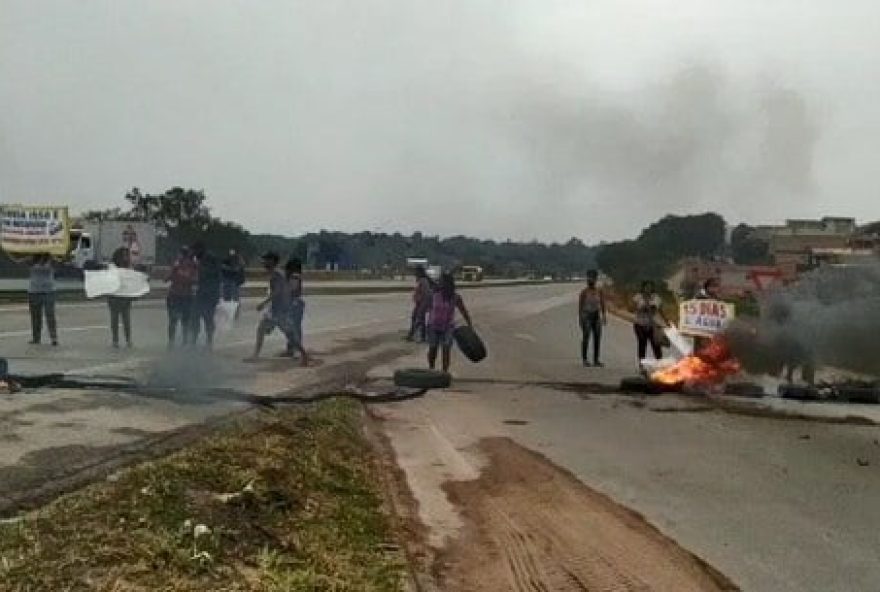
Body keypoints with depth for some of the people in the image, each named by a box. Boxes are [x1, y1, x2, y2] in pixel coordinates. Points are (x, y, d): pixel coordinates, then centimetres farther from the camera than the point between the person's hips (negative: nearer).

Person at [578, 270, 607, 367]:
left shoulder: (600, 291, 4)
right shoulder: (584, 292, -6)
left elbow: (603, 305, 8)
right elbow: (580, 305, -4)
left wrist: (604, 317, 2)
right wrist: (580, 319, -7)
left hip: (597, 316, 4)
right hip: (586, 316, -4)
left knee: (597, 338, 3)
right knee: (586, 338, -8)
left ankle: (596, 360, 10)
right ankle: (585, 360, -1)